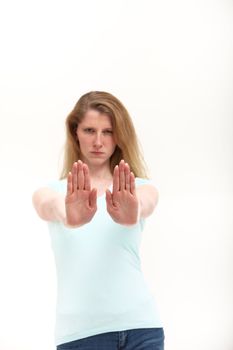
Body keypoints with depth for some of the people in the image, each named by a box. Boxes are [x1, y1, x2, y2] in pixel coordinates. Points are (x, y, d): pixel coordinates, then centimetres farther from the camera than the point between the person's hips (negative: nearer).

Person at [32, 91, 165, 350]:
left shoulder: (141, 188, 4)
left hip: (140, 324, 0)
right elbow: (51, 206, -19)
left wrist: (130, 215, -43)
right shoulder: (50, 192, 5)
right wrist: (70, 216, -42)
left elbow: (142, 204, -19)